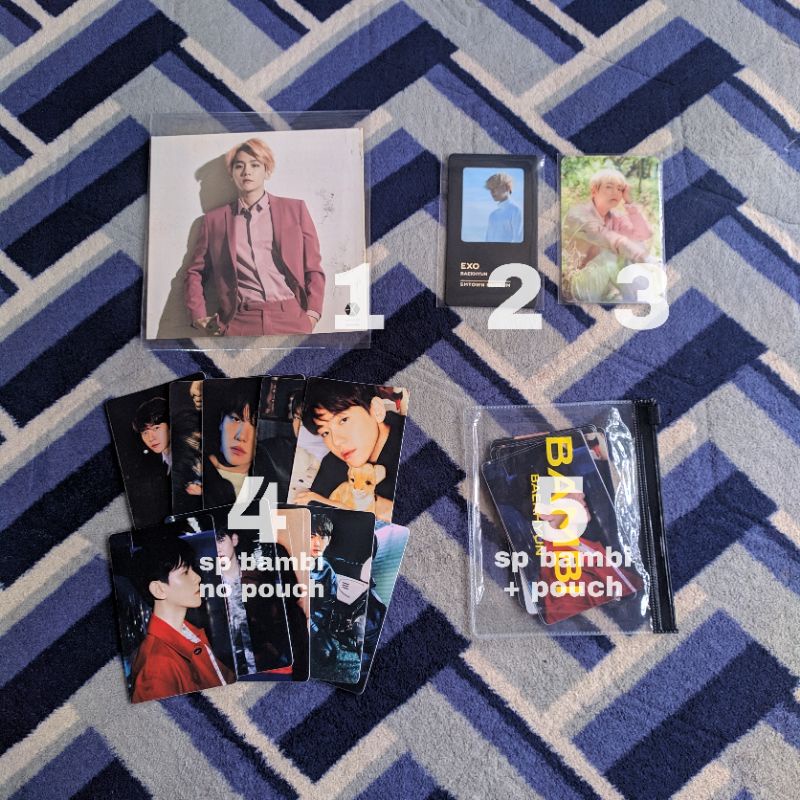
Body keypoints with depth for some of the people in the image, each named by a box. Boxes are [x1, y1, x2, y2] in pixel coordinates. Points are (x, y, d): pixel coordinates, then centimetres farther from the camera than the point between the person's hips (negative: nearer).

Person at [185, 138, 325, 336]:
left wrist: (311, 316, -1)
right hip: (240, 323, 0)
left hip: (292, 320, 0)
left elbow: (314, 269, 11)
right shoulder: (214, 219, 15)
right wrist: (199, 315, 8)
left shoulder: (295, 209, 13)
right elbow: (195, 272, 22)